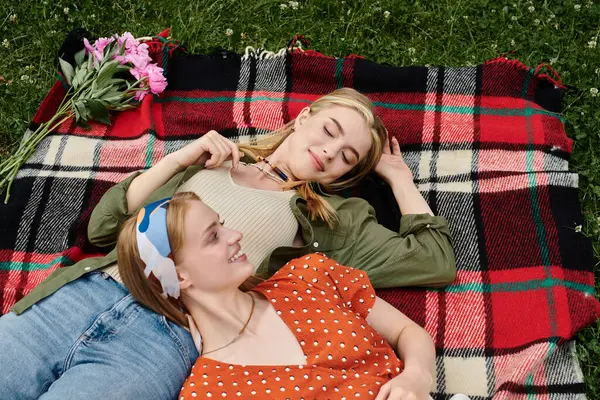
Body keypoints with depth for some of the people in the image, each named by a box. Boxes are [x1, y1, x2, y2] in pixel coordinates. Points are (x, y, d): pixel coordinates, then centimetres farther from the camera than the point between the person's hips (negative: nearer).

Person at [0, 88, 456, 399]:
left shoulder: (329, 218, 13)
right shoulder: (213, 161, 20)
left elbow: (436, 261, 5)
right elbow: (103, 226, 16)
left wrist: (399, 176, 16)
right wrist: (180, 158, 8)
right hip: (82, 294, 4)